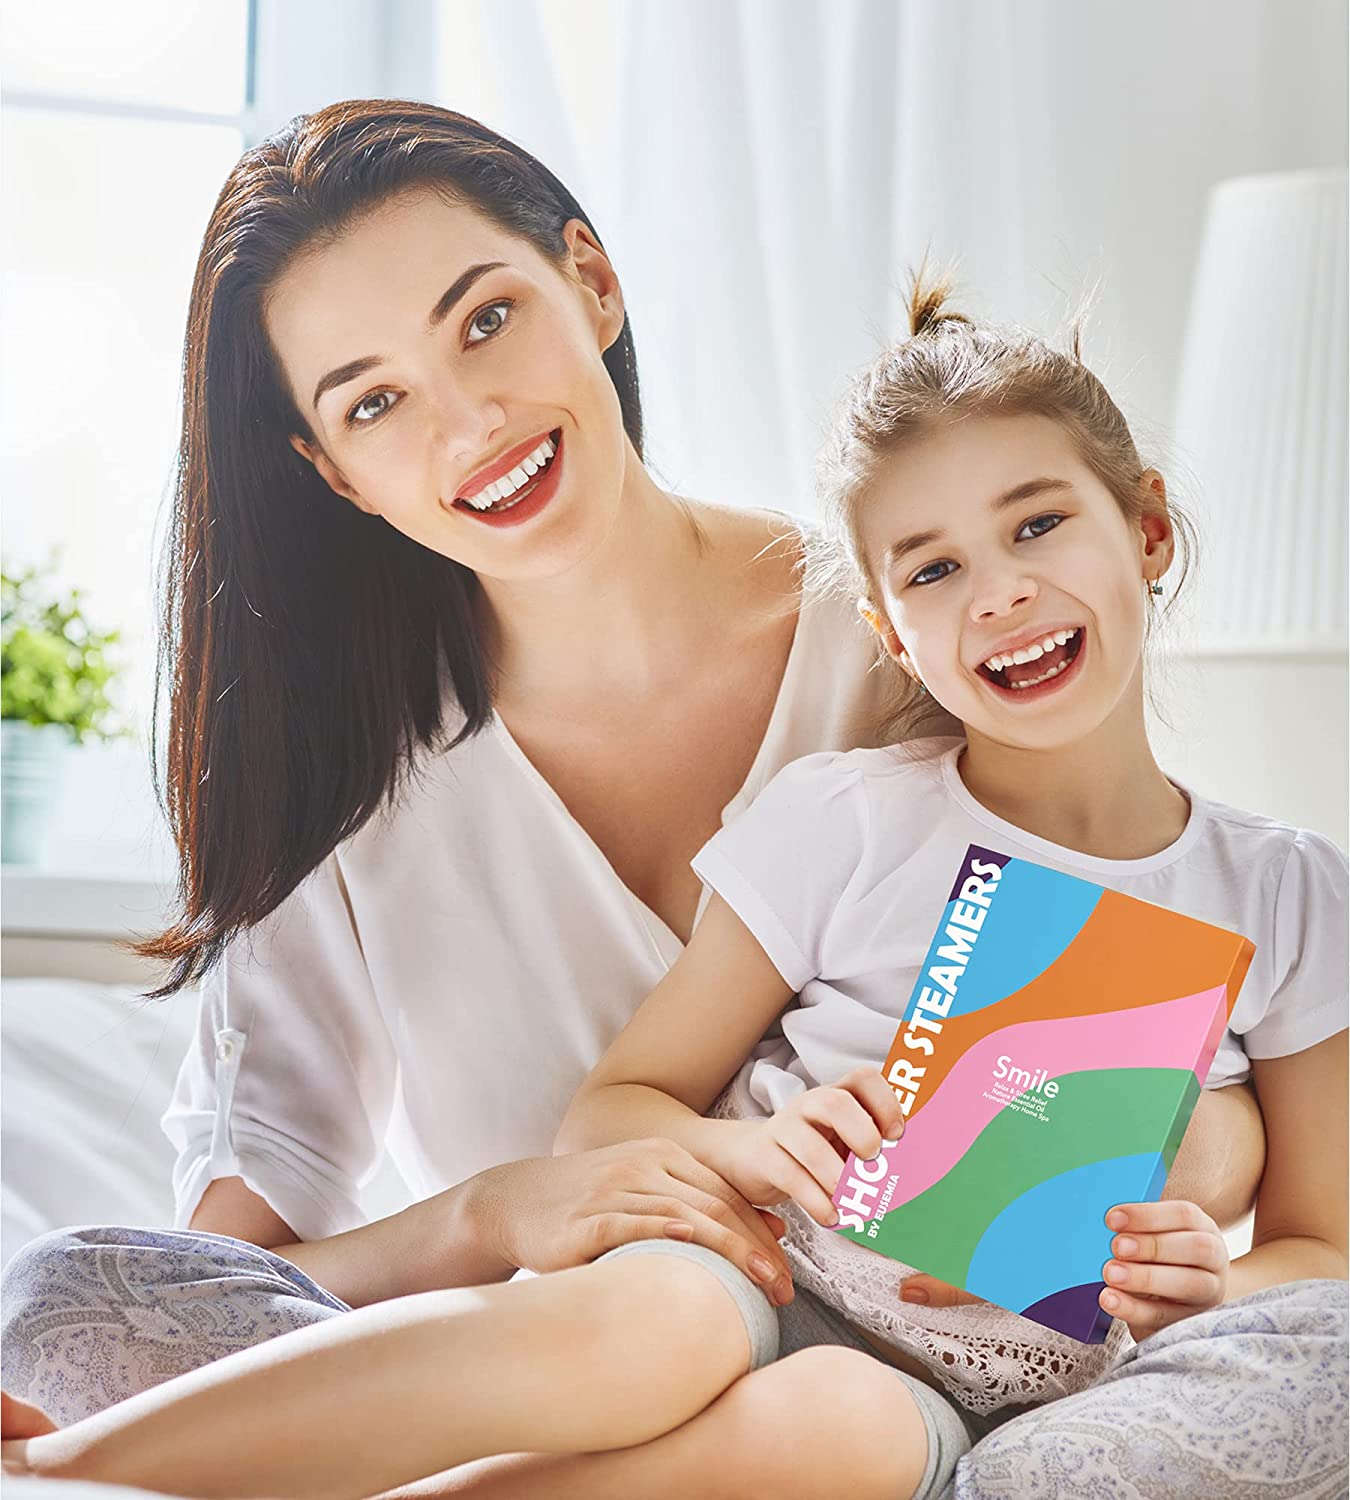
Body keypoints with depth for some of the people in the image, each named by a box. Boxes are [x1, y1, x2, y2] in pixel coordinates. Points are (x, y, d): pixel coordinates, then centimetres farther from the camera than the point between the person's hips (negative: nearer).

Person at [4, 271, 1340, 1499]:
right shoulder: (840, 825, 1)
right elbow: (605, 1113, 4)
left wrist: (1211, 1284, -10)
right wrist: (746, 1146, -19)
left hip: (1036, 1393, 2)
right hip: (780, 1301, -2)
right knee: (650, 1319, -39)